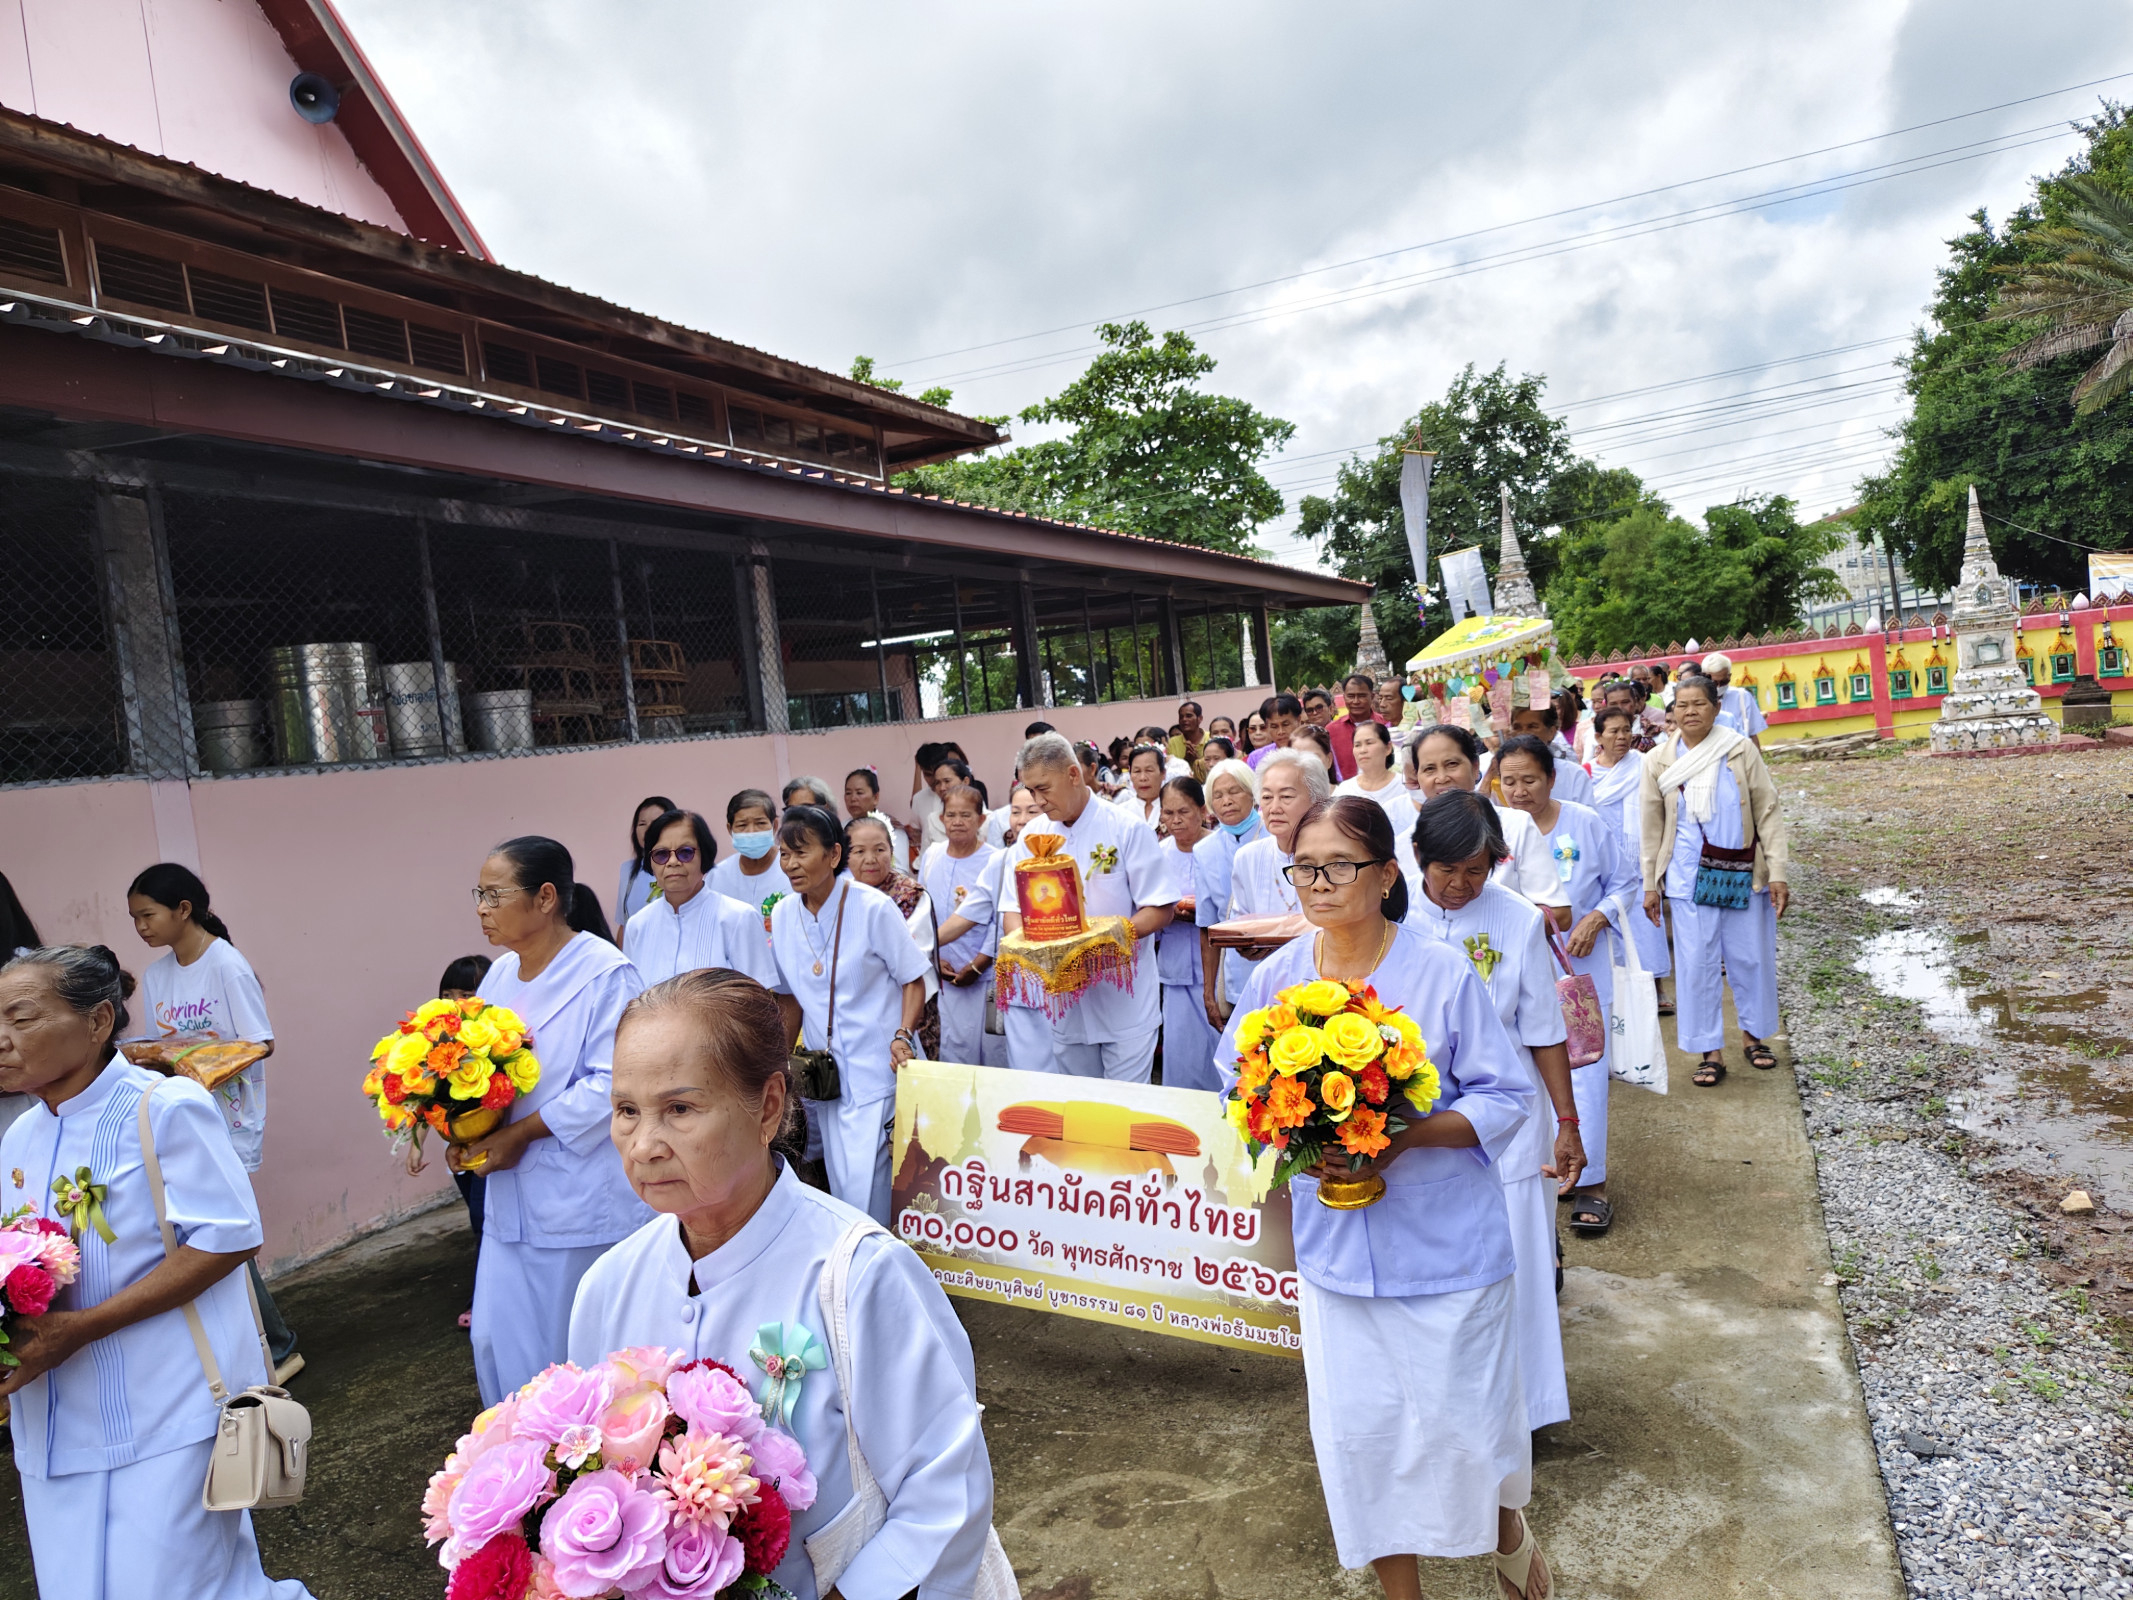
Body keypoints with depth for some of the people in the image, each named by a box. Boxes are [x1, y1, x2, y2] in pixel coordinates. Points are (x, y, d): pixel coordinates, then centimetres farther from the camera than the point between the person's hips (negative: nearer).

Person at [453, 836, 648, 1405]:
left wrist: (520, 1133, -16)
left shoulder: (605, 973, -15)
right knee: (497, 1343, 11)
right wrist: (462, 1134, 0)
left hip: (581, 1203, -7)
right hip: (511, 1199, 7)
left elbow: (612, 1084, -20)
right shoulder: (499, 975, 10)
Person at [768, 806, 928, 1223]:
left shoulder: (873, 908, -10)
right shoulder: (782, 915, 4)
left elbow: (913, 980, -4)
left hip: (877, 1067, -4)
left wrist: (903, 1037, -18)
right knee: (839, 1179, 8)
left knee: (865, 1183, -9)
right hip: (823, 1072, 5)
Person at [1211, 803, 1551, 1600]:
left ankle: (1509, 1528, 48)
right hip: (1333, 1241, 3)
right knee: (1360, 1428, 11)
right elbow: (1239, 1084, 8)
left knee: (1467, 1414, 11)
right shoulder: (1276, 977, -4)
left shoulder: (1444, 974, -14)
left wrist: (1405, 1137, -24)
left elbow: (1506, 1098, -10)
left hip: (1446, 1237, -2)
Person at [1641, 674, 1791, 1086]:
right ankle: (1711, 1053, 12)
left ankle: (1753, 1034, 30)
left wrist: (1777, 874, -6)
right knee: (1697, 964, 2)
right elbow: (1652, 828, 7)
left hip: (1744, 873, 0)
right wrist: (1650, 885, 6)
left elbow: (1768, 812, -1)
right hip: (1690, 877, 0)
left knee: (1752, 958, 8)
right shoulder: (1659, 761, 1)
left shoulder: (1741, 750, -3)